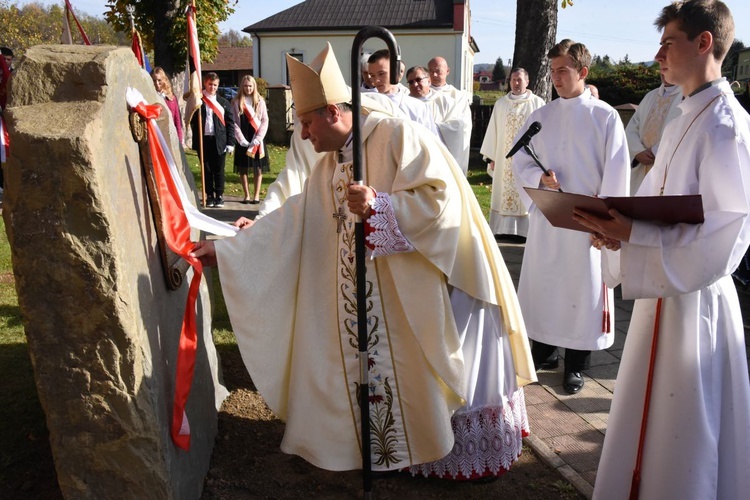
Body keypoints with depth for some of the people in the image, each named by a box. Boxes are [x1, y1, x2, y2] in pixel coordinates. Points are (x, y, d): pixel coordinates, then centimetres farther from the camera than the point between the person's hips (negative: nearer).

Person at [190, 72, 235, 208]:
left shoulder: (224, 102, 9)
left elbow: (230, 123, 6)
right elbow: (193, 121, 0)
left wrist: (230, 142, -1)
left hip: (219, 141, 1)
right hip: (204, 140, -1)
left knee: (219, 170, 5)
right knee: (207, 170, 6)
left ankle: (219, 196, 14)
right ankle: (210, 196, 14)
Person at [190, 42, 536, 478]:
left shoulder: (398, 136, -13)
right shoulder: (328, 166, 10)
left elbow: (440, 195, -20)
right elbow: (291, 221, 9)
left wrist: (379, 204, -29)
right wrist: (224, 249, 5)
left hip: (419, 291, -7)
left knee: (423, 375, 4)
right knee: (375, 374, 12)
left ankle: (464, 455, 25)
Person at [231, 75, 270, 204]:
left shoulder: (260, 101, 5)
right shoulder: (236, 102, 4)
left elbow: (265, 121, 1)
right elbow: (234, 122, 0)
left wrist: (257, 139, -9)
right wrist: (241, 139, -10)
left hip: (257, 140, 0)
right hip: (242, 141, 0)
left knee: (258, 168, 1)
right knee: (242, 168, 2)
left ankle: (256, 195, 6)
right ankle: (247, 195, 10)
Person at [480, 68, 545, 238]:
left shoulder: (537, 103, 2)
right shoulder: (500, 103, 9)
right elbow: (493, 131, 9)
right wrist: (492, 157, 4)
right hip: (505, 157, 2)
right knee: (504, 192, 3)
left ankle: (525, 229, 4)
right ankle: (504, 228, 9)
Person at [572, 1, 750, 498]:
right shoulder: (682, 122, 11)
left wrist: (633, 234, -25)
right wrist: (620, 228, -3)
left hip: (695, 298, -9)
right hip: (661, 289, 9)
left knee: (685, 432, 7)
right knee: (649, 421, 20)